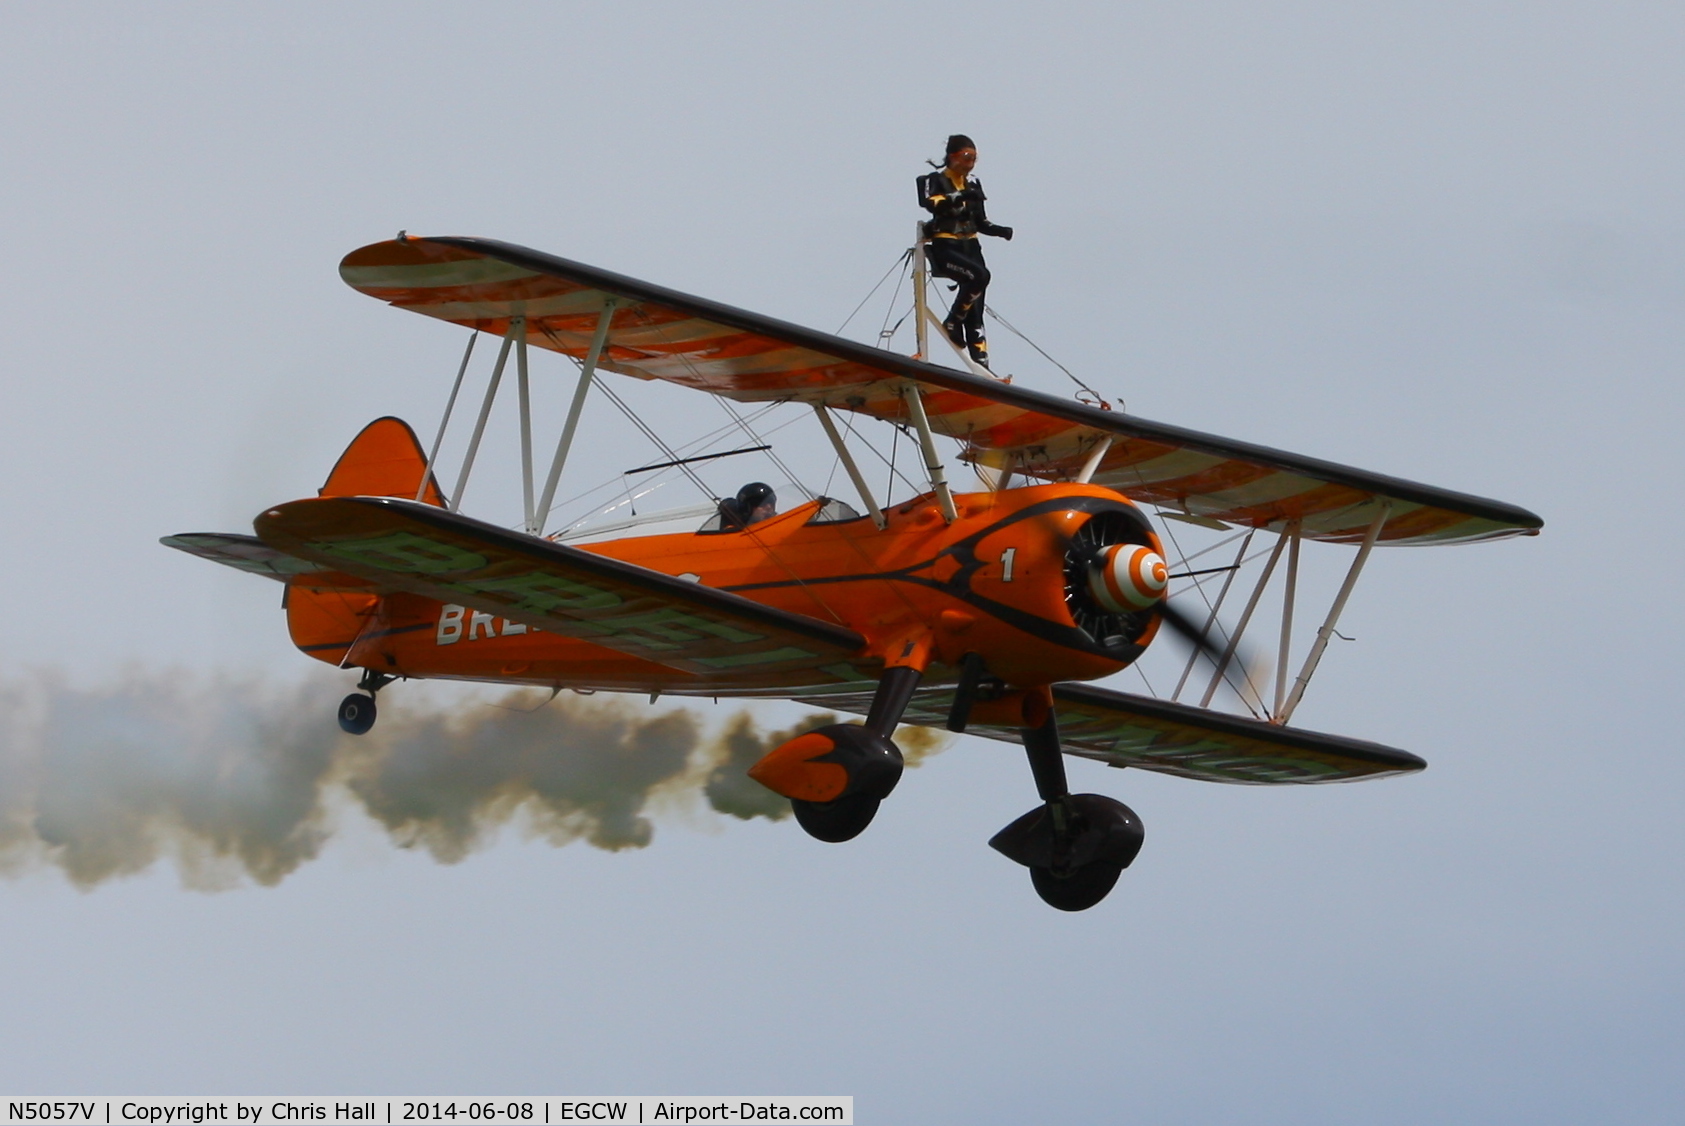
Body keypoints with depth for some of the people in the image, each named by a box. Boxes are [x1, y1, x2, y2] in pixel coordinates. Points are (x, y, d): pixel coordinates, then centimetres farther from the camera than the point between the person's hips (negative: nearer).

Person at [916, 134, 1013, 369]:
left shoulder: (973, 184, 15)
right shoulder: (935, 181, -2)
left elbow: (981, 222, 20)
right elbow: (930, 202, -25)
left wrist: (1000, 231, 1)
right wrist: (959, 197, -37)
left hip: (970, 247, 6)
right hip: (944, 248, -6)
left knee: (975, 309, -1)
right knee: (979, 275, -31)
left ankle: (980, 360, -3)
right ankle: (953, 323, -14)